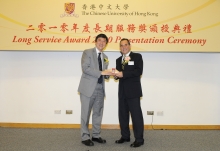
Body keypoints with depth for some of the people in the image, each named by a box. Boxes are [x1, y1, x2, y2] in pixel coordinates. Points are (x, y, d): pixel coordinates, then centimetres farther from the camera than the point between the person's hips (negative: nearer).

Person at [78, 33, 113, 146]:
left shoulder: (105, 58, 16)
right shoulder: (87, 52, -3)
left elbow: (104, 75, 16)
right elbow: (85, 68, -17)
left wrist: (109, 73, -7)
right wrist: (101, 72, -21)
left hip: (100, 89, 6)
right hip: (88, 88, -6)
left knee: (98, 113, 12)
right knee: (86, 113, 2)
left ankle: (96, 135, 25)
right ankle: (85, 137, 14)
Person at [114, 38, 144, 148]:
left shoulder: (137, 56, -1)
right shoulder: (119, 60, 18)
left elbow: (139, 71, -14)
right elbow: (119, 74, 14)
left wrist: (123, 74, -20)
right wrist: (116, 75, -10)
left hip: (133, 90, -6)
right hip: (122, 91, 6)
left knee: (136, 114, -4)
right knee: (122, 114, 10)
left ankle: (139, 139, 4)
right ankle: (125, 136, 23)